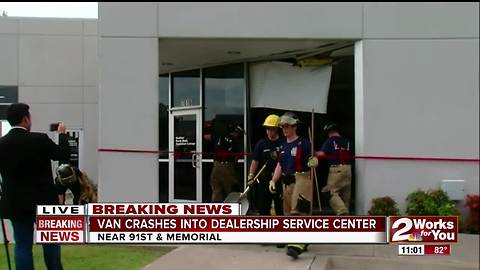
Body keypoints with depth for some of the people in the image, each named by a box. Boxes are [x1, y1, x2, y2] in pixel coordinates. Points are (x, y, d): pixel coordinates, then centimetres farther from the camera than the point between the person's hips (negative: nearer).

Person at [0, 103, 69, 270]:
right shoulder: (40, 139, -13)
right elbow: (64, 155, 0)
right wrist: (62, 134, 14)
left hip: (16, 204, 2)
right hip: (43, 201, -2)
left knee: (22, 244, 7)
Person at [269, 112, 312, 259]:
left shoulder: (303, 143, -6)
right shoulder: (283, 146, 16)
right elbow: (280, 165, 18)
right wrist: (273, 181, 9)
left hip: (301, 179, -8)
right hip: (287, 181, 8)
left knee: (298, 212, -15)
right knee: (289, 212, 11)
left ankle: (296, 246, -19)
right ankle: (303, 242, 26)